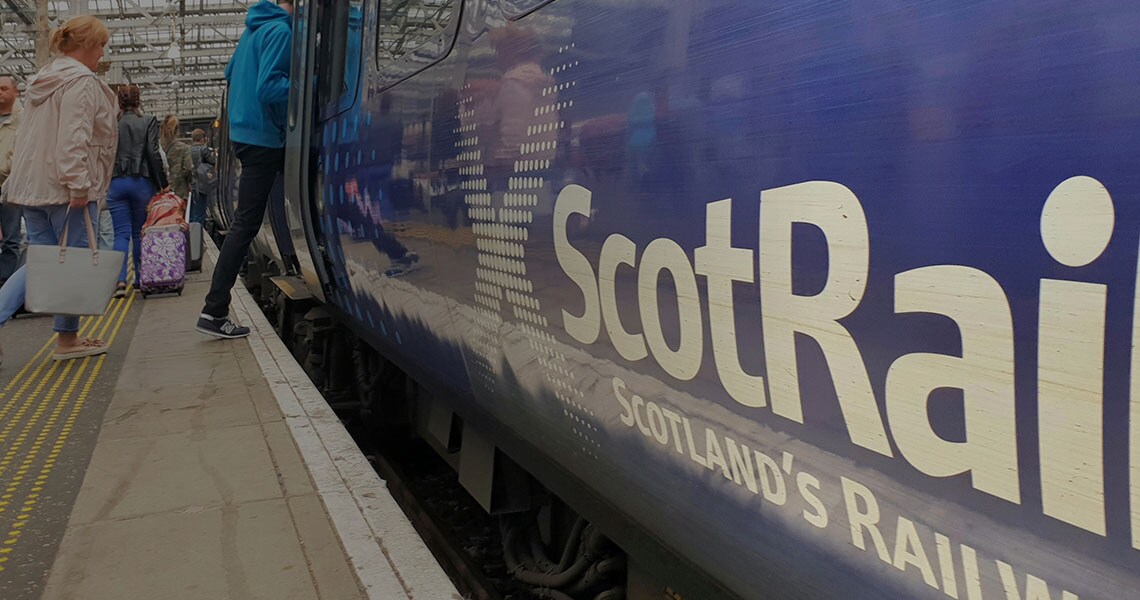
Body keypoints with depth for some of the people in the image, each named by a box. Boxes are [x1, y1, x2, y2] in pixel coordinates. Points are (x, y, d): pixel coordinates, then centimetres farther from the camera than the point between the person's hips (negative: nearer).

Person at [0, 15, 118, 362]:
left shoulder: (45, 79, 20)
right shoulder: (81, 82, -11)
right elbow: (75, 138, -21)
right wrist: (79, 186, -22)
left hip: (32, 187, 9)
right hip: (64, 187, -9)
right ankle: (67, 339, 12)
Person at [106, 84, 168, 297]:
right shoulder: (148, 122, -1)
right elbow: (153, 154, -6)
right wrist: (162, 183, -1)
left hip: (116, 183, 0)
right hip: (141, 182, 0)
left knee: (121, 233, 0)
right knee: (139, 232, 11)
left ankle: (120, 280, -15)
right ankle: (140, 278, 17)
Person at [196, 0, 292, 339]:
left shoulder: (256, 27, 14)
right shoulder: (281, 31, -14)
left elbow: (231, 73, 24)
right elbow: (269, 87, -23)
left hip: (244, 131, 10)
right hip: (263, 137, -10)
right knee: (246, 224, -7)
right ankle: (214, 312, -5)